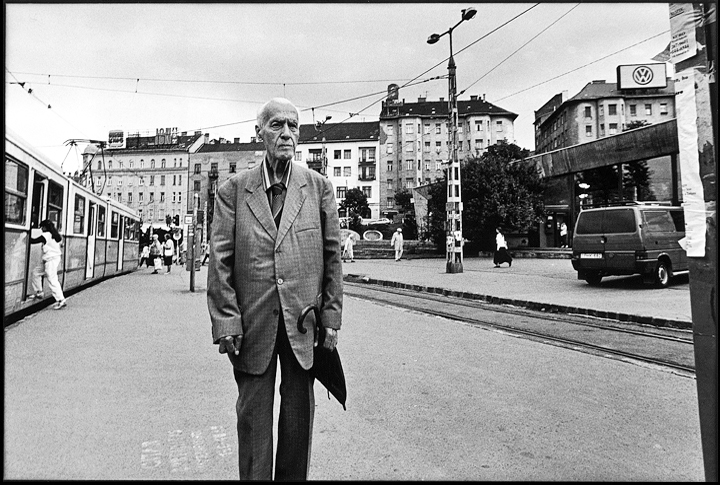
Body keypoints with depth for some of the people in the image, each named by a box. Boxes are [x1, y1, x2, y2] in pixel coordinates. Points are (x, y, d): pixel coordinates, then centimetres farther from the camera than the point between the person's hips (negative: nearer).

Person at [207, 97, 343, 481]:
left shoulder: (319, 187, 4)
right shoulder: (233, 191, 1)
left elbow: (332, 256, 4)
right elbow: (220, 261, -1)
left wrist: (331, 316, 1)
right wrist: (226, 320, -8)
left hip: (304, 321, 1)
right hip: (252, 324, -1)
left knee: (299, 415, 14)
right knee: (253, 417, 11)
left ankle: (293, 477, 32)